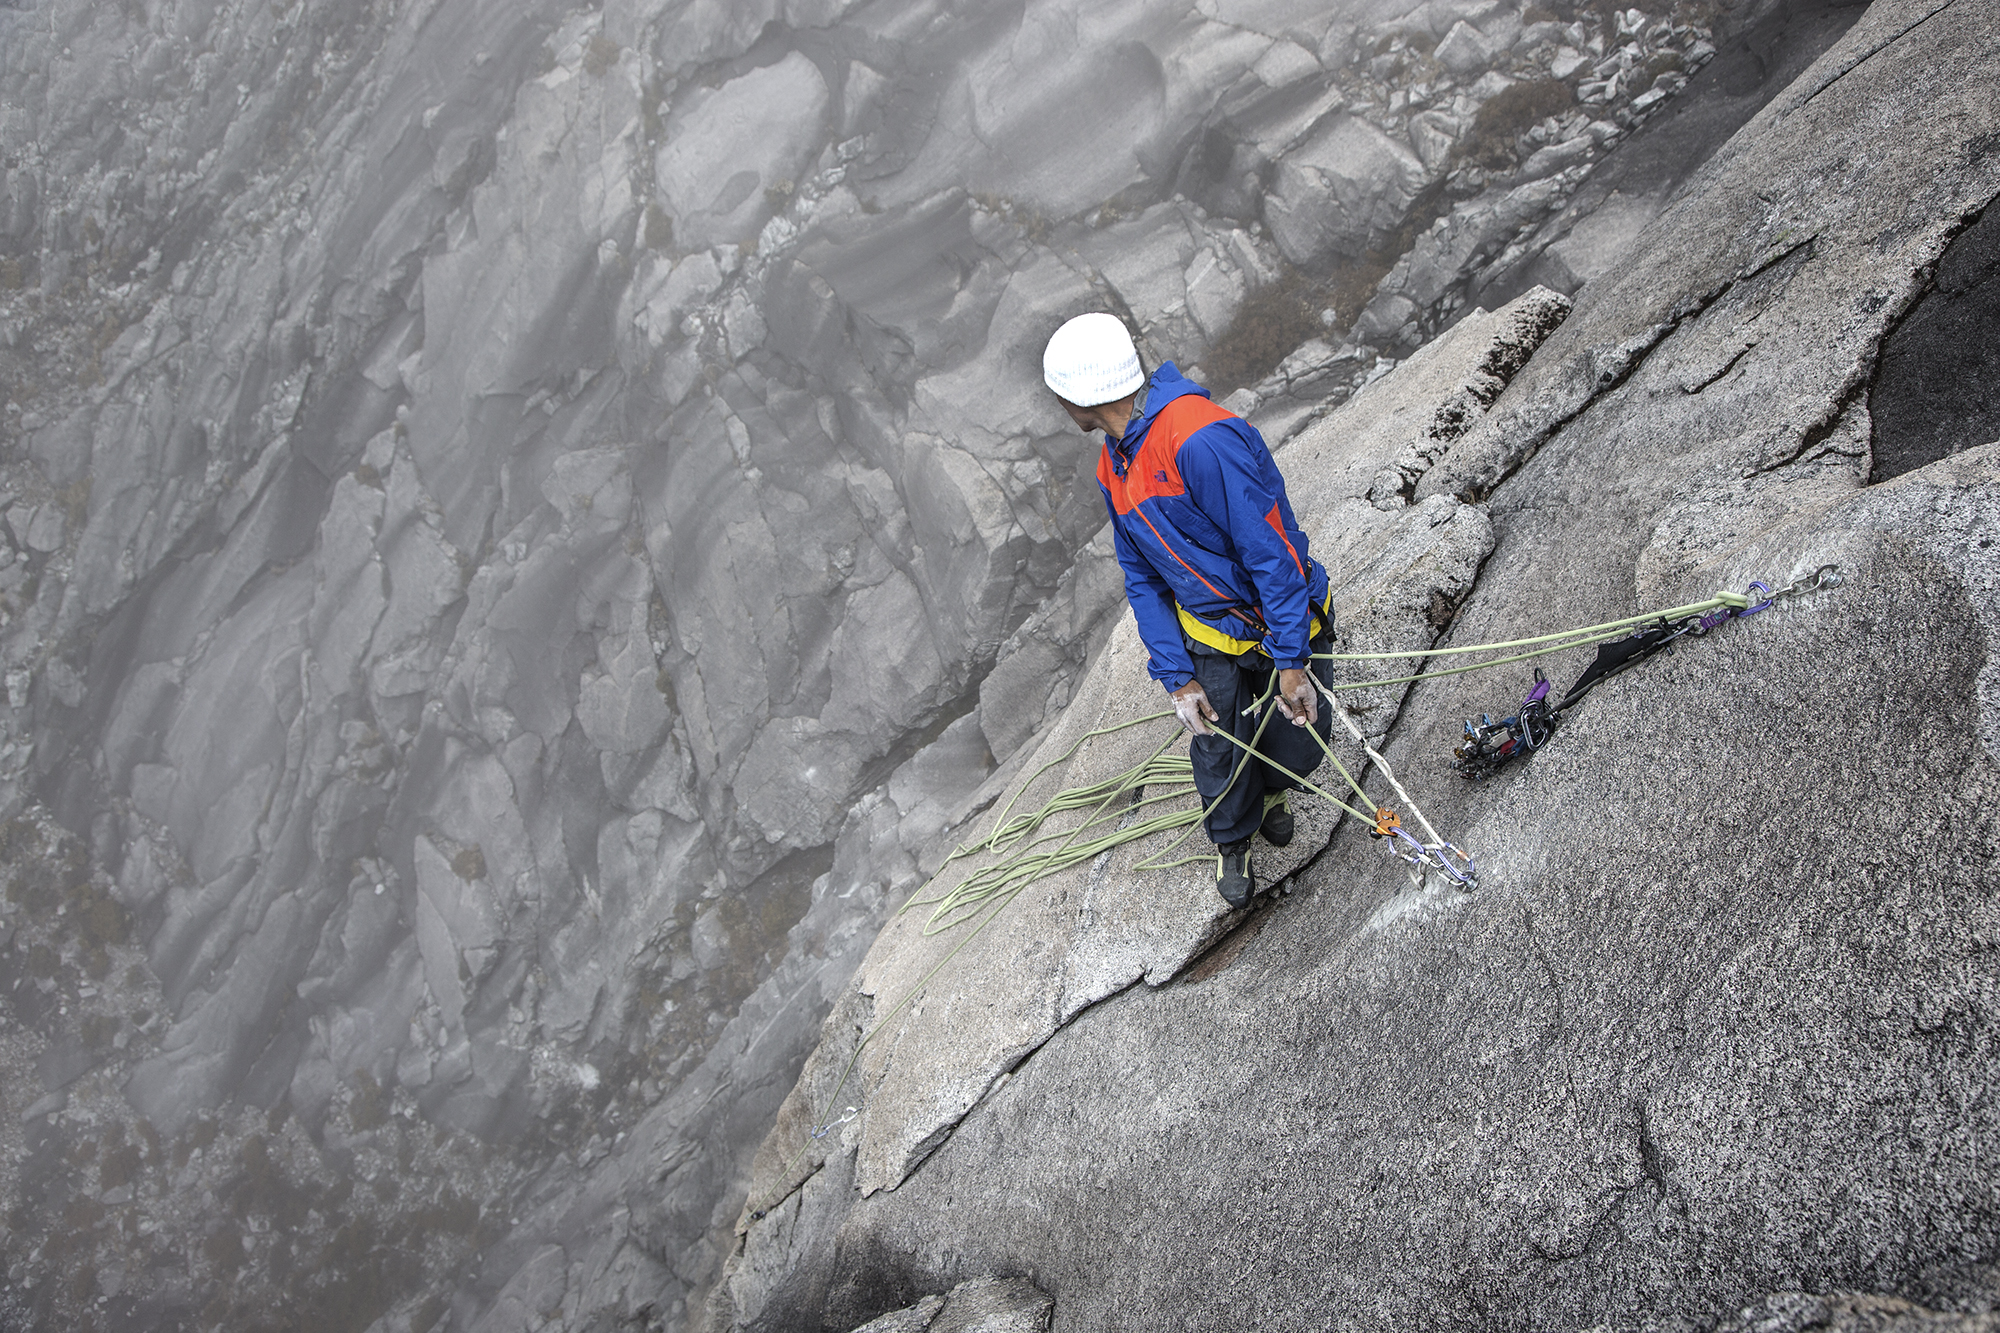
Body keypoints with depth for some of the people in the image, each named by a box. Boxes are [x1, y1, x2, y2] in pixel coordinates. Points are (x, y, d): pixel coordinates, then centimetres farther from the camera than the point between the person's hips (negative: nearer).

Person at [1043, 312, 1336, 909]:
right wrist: (1176, 676, -5)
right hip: (1210, 641, 5)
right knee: (1216, 756, 3)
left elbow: (1273, 551, -27)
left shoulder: (1199, 439, -29)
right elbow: (1143, 580, 6)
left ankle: (1271, 786, 43)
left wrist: (1290, 661, -25)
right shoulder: (1114, 471, 0)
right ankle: (1233, 843, 34)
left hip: (1284, 626, -5)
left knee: (1296, 746, 6)